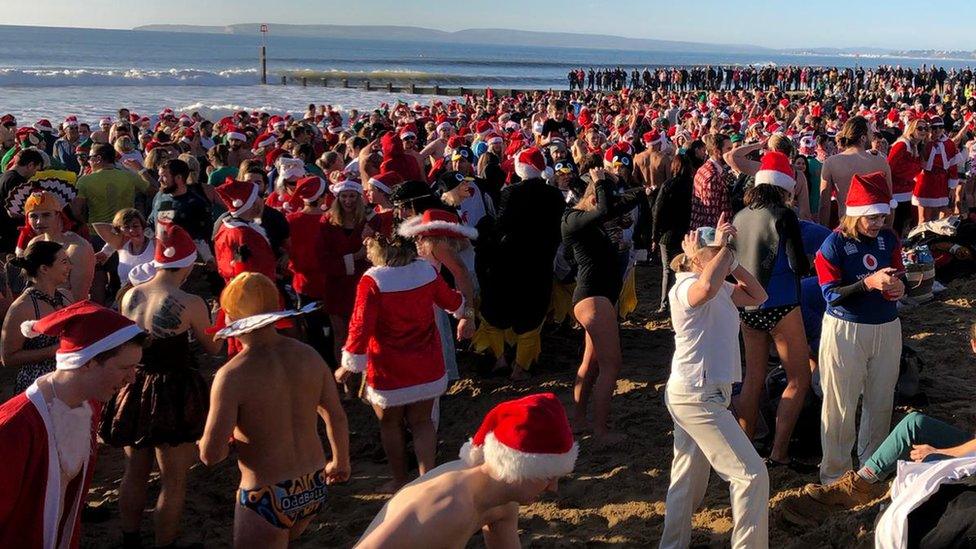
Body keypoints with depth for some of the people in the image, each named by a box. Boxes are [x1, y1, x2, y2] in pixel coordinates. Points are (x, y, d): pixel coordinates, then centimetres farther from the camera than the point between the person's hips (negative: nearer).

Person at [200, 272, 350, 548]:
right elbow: (337, 417, 7)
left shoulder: (233, 376, -20)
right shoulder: (308, 355, -4)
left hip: (267, 497, -6)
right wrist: (341, 462, 24)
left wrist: (225, 441, 3)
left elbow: (210, 455, -21)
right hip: (314, 487, 6)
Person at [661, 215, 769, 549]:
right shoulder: (686, 286, -15)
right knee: (752, 475, -9)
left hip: (691, 394, 10)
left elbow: (757, 296, 19)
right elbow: (707, 286, -38)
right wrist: (723, 246, -24)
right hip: (698, 396, -10)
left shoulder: (722, 288, 14)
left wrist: (731, 261, 9)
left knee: (688, 479, 16)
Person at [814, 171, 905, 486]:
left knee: (880, 401, 15)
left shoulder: (889, 239, 2)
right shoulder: (834, 244, -12)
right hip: (845, 330, -5)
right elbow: (831, 294, -17)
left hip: (886, 328, 5)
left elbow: (899, 276, 10)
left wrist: (899, 287, -15)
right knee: (840, 405, 4)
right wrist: (869, 283, -30)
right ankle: (835, 471, 18)